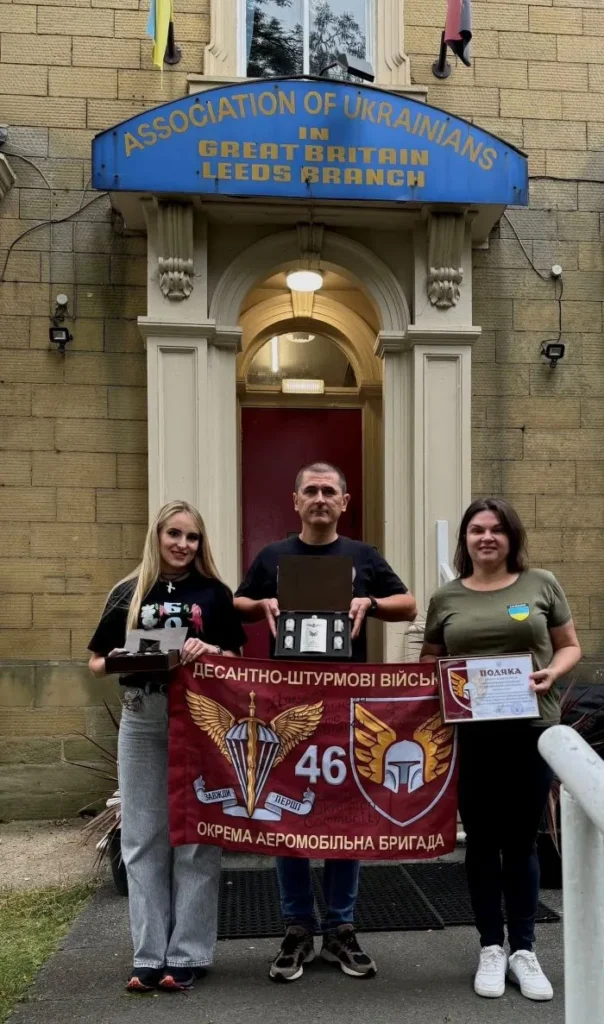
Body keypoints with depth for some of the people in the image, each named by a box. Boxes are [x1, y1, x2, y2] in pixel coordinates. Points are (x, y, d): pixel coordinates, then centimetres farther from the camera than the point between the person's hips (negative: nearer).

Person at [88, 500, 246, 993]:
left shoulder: (215, 593, 4)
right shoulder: (128, 593, 7)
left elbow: (237, 659, 4)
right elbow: (97, 664, 9)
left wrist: (210, 650, -16)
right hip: (142, 721, 2)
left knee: (196, 837, 3)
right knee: (144, 838, 6)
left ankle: (187, 954, 13)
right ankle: (149, 954, 17)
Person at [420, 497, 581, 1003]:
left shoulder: (542, 584, 3)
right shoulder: (446, 598, 5)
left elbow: (570, 645, 8)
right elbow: (428, 660, 12)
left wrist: (553, 672, -12)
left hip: (532, 730, -1)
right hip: (470, 734, 1)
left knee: (522, 842, 10)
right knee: (482, 841, 10)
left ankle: (523, 949, 24)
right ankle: (491, 947, 24)